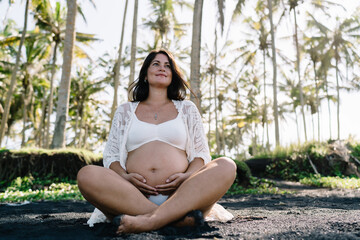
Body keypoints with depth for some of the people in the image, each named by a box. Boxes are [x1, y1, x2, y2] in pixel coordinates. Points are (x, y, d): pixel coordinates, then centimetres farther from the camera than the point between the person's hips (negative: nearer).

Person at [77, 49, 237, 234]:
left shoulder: (187, 109, 20)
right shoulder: (125, 111, 21)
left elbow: (201, 153, 14)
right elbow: (110, 155, 15)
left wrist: (187, 176, -9)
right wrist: (125, 177, -8)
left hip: (180, 194, 0)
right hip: (133, 196, 0)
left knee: (226, 166, -25)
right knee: (86, 175, -27)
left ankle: (151, 220, -39)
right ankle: (175, 217, -31)